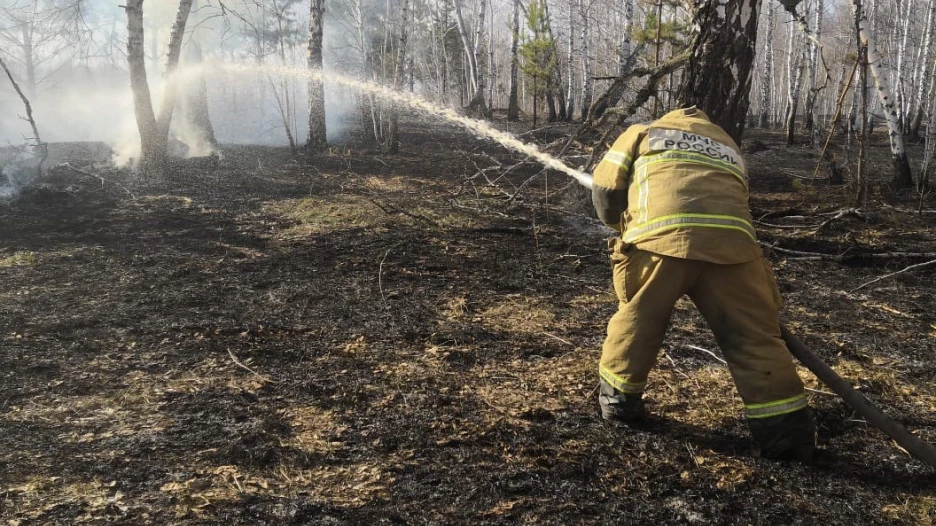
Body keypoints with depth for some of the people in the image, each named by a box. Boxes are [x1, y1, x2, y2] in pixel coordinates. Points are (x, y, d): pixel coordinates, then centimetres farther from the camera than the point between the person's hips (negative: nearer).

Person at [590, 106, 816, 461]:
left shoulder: (643, 133, 29)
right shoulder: (729, 148, 38)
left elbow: (605, 190, 23)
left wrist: (625, 227, 40)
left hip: (660, 238, -2)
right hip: (730, 241, 2)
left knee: (637, 319, 19)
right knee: (754, 336, 9)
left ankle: (618, 399, 33)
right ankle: (786, 431, 11)